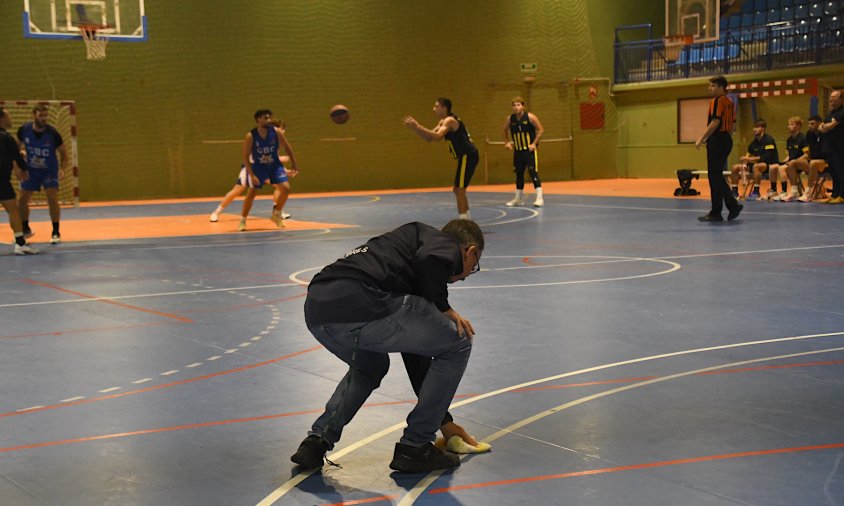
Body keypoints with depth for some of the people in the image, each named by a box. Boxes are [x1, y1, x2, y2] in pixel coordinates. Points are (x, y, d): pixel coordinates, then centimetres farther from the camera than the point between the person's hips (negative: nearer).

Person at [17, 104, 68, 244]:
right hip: (31, 170, 3)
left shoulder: (53, 133, -21)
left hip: (49, 170, -3)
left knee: (52, 198, -16)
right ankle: (25, 229, 29)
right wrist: (21, 152, -14)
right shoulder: (24, 130, -14)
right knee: (22, 200, 6)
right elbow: (18, 145, 7)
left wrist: (62, 168, -22)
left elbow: (63, 152, -8)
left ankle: (56, 233, -4)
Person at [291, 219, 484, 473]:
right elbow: (431, 261, -14)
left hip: (316, 308, 9)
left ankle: (317, 440, 22)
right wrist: (443, 307, 7)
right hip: (362, 305, -9)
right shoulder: (448, 245, 17)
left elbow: (414, 348, 43)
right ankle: (414, 447, 16)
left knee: (369, 367, 39)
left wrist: (442, 419, 49)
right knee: (458, 345, 13)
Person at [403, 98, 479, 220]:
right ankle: (467, 219, 24)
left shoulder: (449, 120, -14)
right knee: (458, 189, 17)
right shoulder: (443, 122, 17)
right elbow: (429, 138, 15)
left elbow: (437, 136, -31)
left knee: (459, 190, -12)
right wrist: (415, 127, 2)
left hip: (467, 156, -10)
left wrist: (418, 127, -31)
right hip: (466, 156, 10)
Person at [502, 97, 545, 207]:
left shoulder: (530, 117, -11)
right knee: (519, 174, 11)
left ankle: (539, 198, -11)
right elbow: (505, 130, 20)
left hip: (530, 149, -5)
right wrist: (507, 142, 9)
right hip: (517, 150, 5)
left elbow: (541, 130, -7)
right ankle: (518, 199, 21)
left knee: (533, 172, -11)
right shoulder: (510, 119, 0)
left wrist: (534, 143, -12)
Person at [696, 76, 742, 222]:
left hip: (717, 140, -9)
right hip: (727, 140, 9)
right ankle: (733, 205, 11)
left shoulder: (717, 101, -12)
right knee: (717, 177, 15)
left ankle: (716, 213, -1)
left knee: (715, 177, -4)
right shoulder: (729, 102, 15)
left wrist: (701, 139, -16)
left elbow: (715, 122, -19)